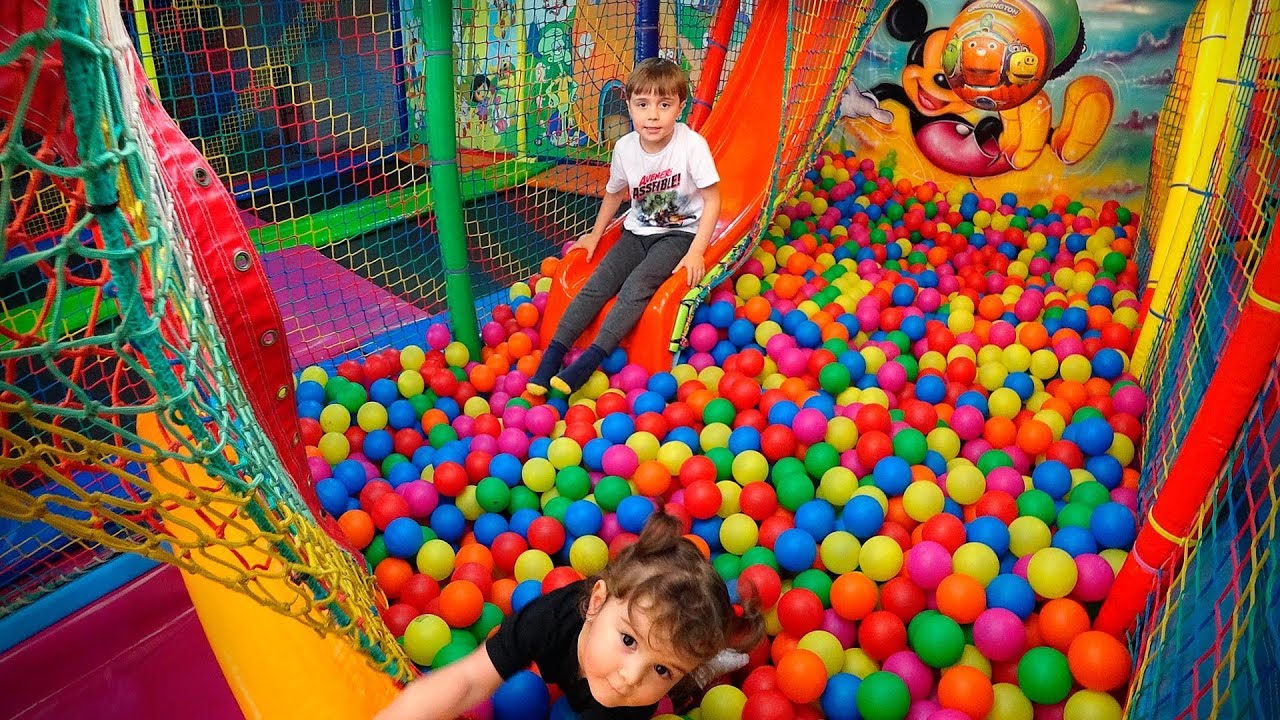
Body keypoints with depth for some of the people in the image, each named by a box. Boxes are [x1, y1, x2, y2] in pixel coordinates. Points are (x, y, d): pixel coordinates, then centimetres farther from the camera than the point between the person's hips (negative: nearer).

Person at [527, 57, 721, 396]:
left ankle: (590, 359, -25)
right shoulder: (625, 147, -5)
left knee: (637, 286, -26)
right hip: (638, 231, 5)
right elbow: (615, 193, 14)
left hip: (680, 232, -4)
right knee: (597, 284, -14)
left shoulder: (692, 145, -18)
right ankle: (553, 353, -13)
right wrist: (596, 233, 14)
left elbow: (712, 200, -13)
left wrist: (696, 252, -20)